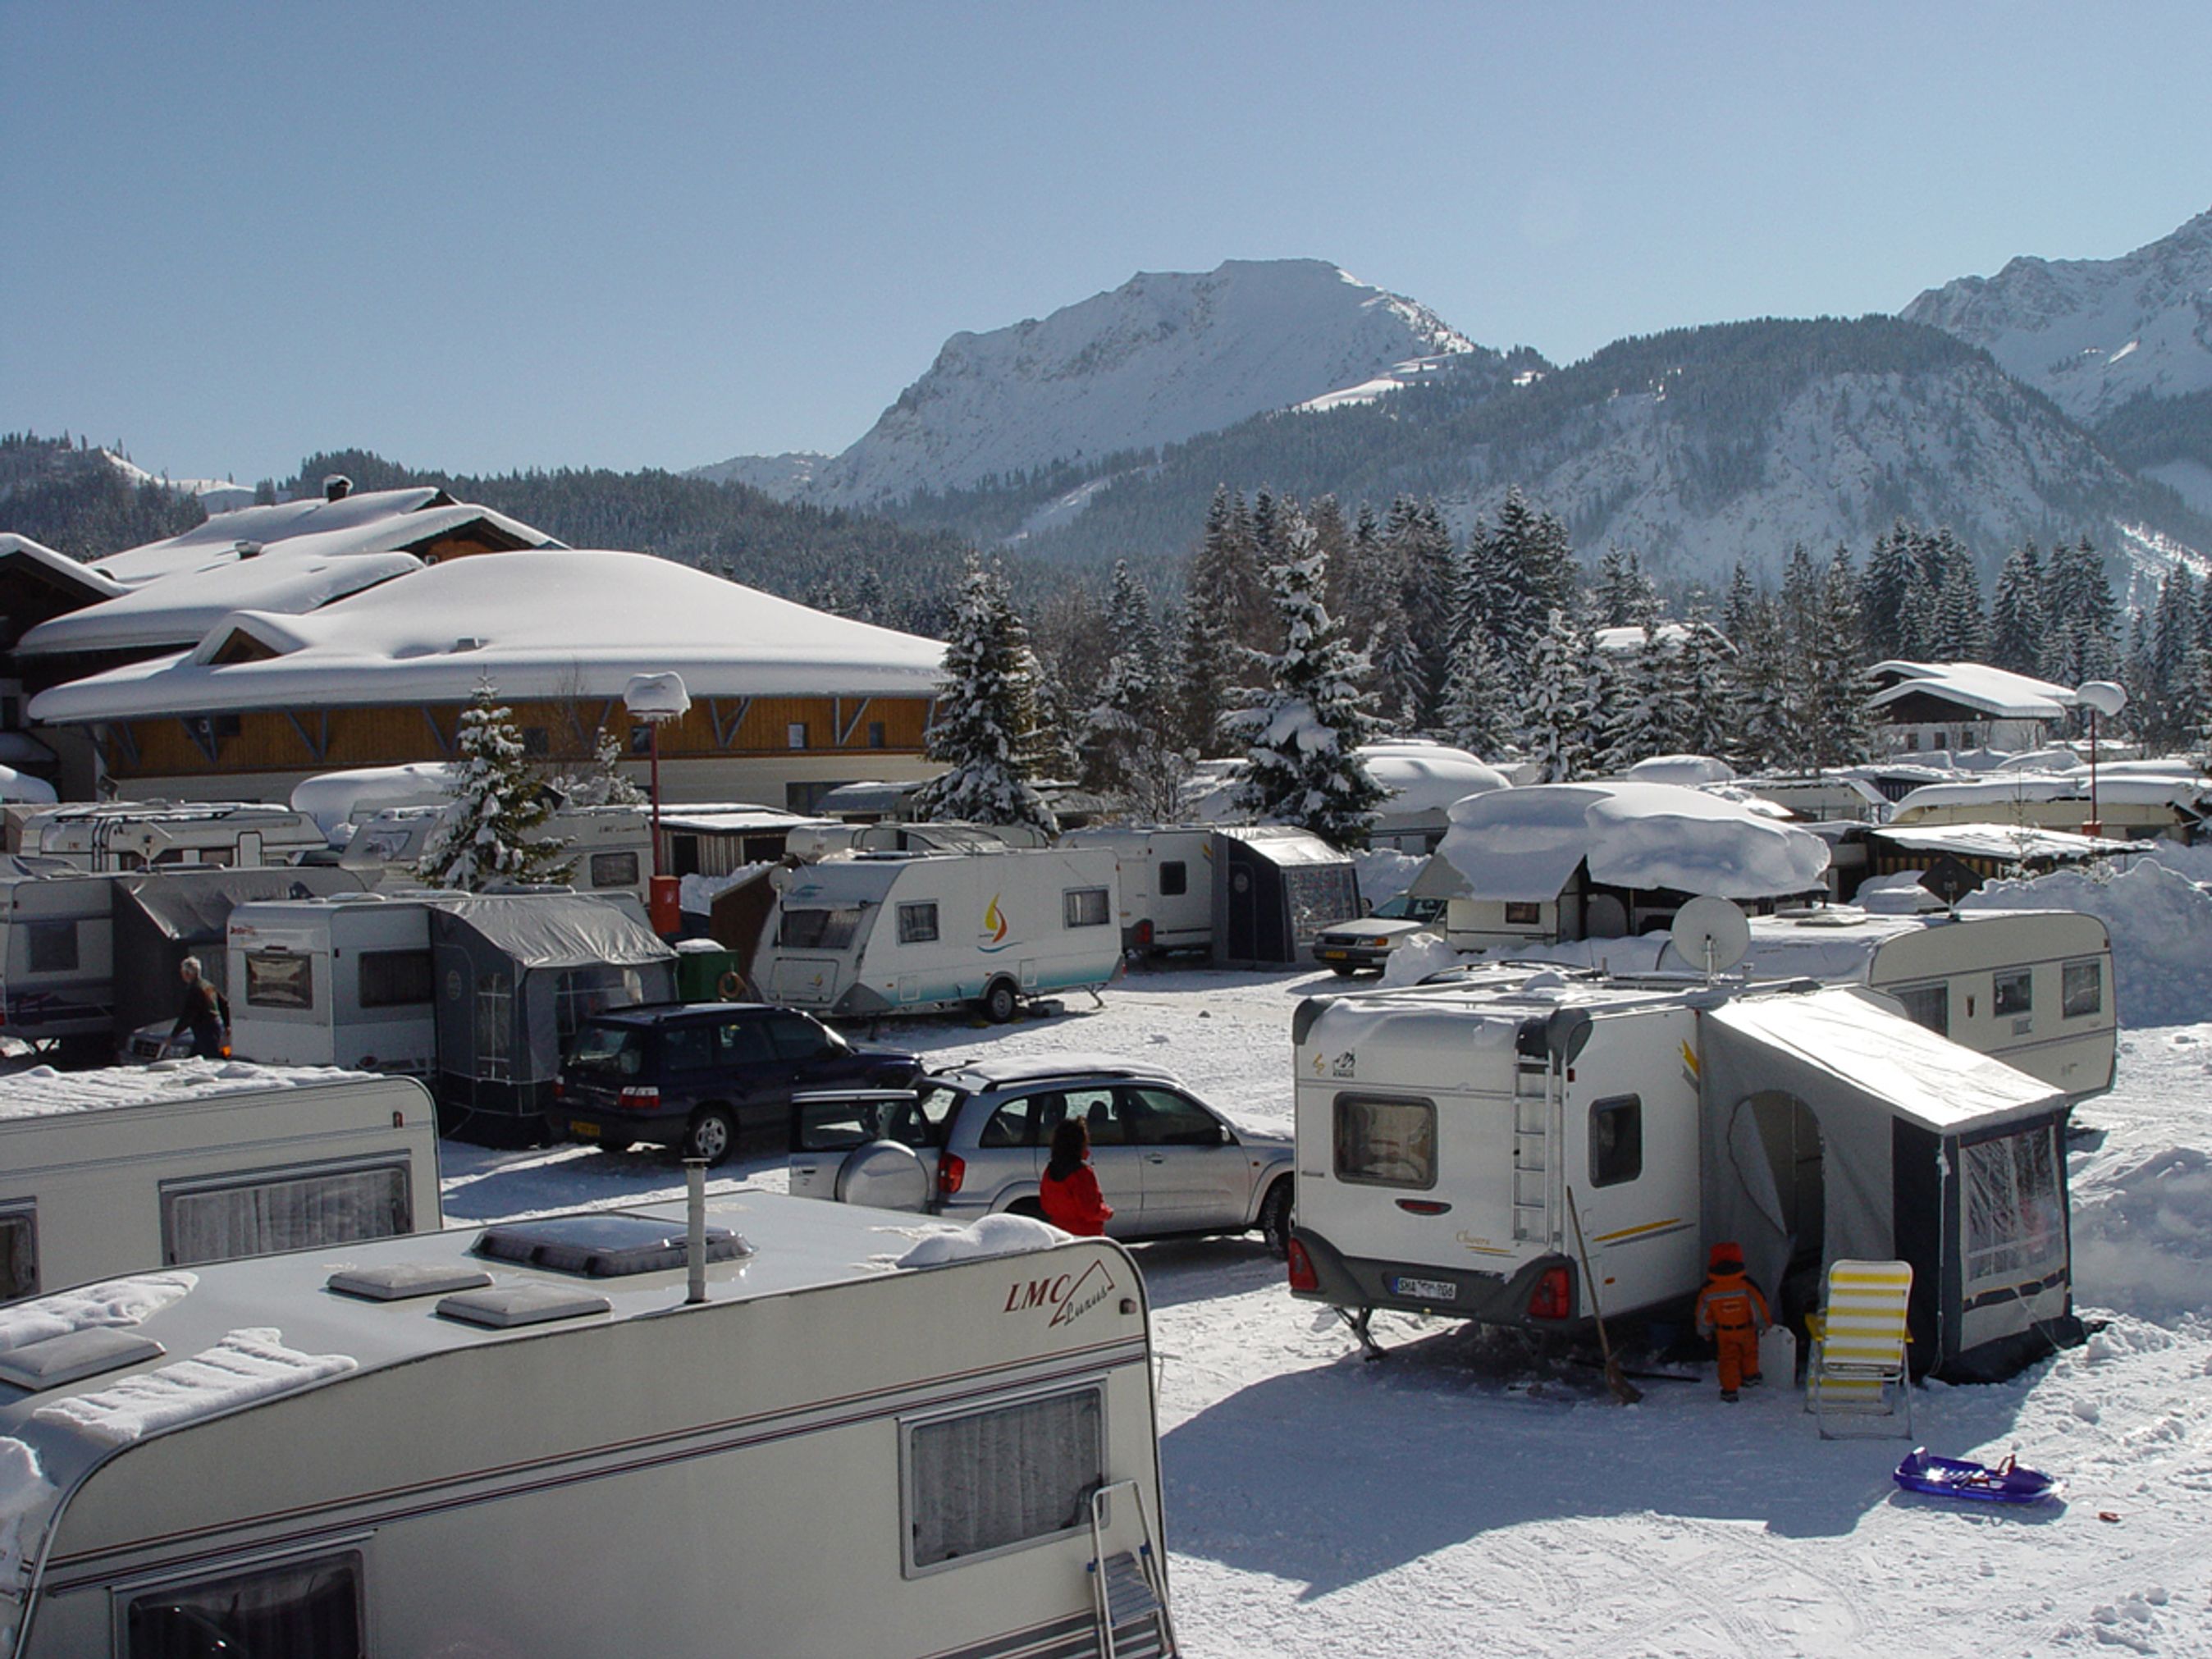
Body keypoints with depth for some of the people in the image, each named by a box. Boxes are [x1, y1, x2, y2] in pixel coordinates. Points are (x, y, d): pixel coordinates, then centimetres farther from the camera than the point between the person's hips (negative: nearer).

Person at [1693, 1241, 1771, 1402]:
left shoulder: (1708, 1289, -19)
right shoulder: (1747, 1286, -24)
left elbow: (1704, 1314, -7)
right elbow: (1759, 1306, -14)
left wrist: (1705, 1331, 9)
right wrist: (1764, 1324, 3)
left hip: (1724, 1332, 1)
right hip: (1746, 1330, -1)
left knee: (1728, 1358, 15)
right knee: (1749, 1352, 26)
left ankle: (1729, 1390, 16)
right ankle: (1750, 1376, 41)